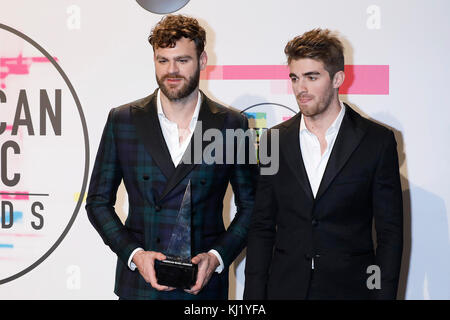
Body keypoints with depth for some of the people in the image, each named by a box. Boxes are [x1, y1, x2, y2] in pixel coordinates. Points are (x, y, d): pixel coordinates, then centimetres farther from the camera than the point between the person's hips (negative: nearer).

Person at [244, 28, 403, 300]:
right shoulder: (275, 140, 5)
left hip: (350, 288, -2)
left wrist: (383, 294, -9)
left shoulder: (378, 141, -2)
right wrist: (255, 295, 0)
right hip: (285, 287, 2)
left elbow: (390, 232, -2)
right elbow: (262, 228, 7)